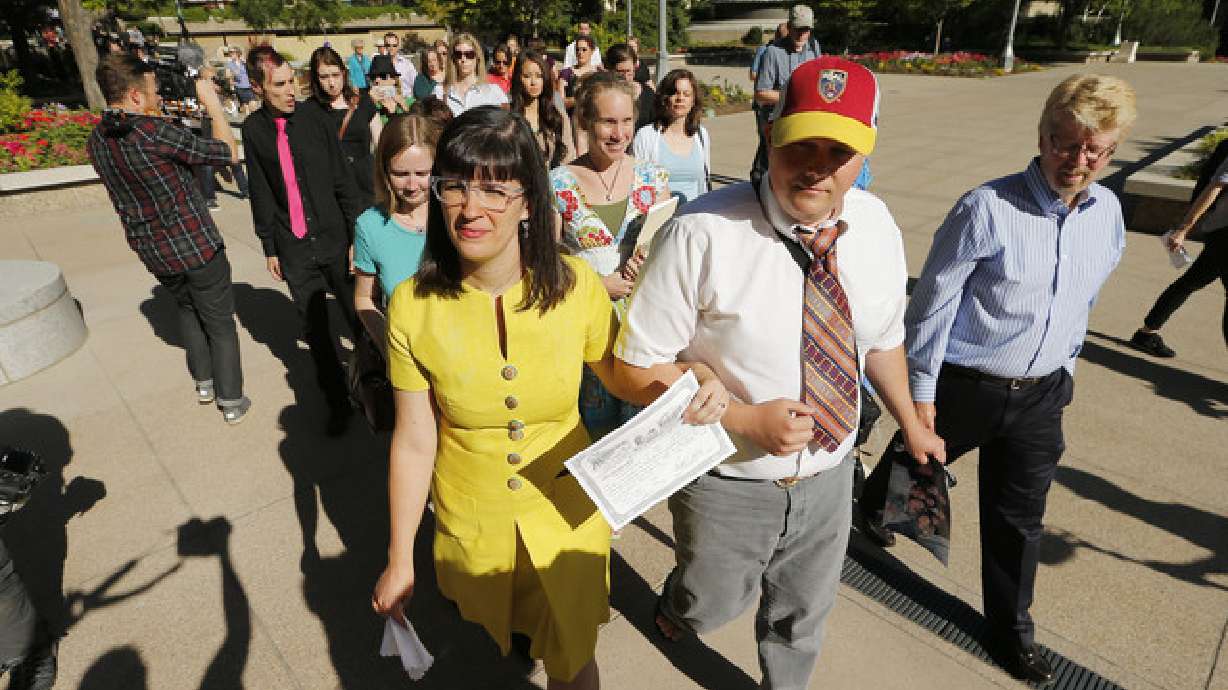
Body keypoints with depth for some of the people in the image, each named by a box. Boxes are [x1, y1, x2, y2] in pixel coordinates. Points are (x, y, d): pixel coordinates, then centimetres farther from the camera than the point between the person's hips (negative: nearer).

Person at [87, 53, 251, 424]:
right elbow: (227, 153, -16)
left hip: (151, 252, 7)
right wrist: (213, 103, -5)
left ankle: (204, 382, 37)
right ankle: (231, 401, 19)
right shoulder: (154, 131, -23)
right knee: (220, 323, 9)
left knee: (187, 307, 30)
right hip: (196, 246, -7)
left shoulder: (95, 141, 0)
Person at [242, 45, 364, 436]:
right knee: (315, 331, 8)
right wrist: (269, 246, 8)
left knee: (359, 319, 6)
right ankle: (337, 401, 23)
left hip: (334, 239, -2)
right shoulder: (254, 129, 0)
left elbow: (343, 181, -3)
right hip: (294, 250, 2)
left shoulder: (314, 119, -5)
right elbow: (260, 192, 6)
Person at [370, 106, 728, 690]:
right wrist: (399, 559, -4)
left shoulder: (575, 285, -17)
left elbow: (622, 373, -2)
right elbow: (414, 441, -10)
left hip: (567, 512, 0)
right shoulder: (413, 305, -17)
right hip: (470, 525, 1)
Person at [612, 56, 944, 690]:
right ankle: (675, 607, 62)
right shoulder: (702, 235, -26)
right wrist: (746, 420, -27)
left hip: (828, 474, 4)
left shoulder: (876, 226, -8)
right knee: (713, 605, 24)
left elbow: (882, 337, 8)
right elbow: (637, 365, -20)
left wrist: (911, 425, 16)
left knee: (803, 612, 28)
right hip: (728, 482, -4)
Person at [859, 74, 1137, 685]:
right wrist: (920, 391, -13)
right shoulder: (988, 208, -20)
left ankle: (1011, 630, 39)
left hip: (1041, 394, 5)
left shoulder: (1107, 212, 0)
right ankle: (866, 508, 52)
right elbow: (932, 302, -16)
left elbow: (1081, 306, 13)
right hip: (964, 386, -5)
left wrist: (1063, 372, 18)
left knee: (1019, 518, 18)